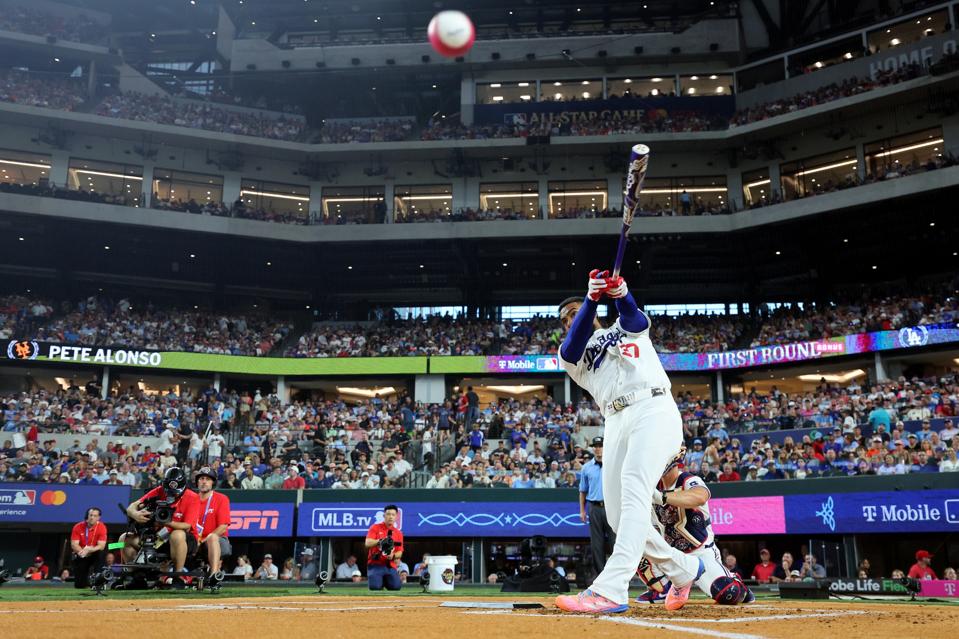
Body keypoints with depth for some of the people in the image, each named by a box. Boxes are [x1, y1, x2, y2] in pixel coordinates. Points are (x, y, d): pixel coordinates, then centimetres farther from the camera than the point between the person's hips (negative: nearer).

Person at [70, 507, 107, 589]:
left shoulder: (102, 527, -14)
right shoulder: (78, 527, -11)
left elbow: (101, 546, -20)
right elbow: (74, 545, -15)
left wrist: (88, 550, -35)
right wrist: (83, 551, -34)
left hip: (94, 555, 0)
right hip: (80, 556, 1)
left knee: (100, 554, -36)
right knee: (79, 585, -8)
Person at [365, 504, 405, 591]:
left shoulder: (398, 533, 12)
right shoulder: (375, 528, 2)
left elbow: (399, 552, 9)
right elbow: (368, 543, -11)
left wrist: (393, 556, -13)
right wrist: (380, 541, -28)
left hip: (390, 566, 3)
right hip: (375, 565, -3)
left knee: (396, 586, -17)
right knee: (375, 587, -23)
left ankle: (385, 581, 18)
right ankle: (381, 581, 14)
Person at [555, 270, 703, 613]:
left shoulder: (626, 327, 21)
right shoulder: (571, 355, 23)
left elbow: (633, 315, -5)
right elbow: (574, 343, -2)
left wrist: (619, 292, -30)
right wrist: (592, 297, -19)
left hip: (653, 409, -5)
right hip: (616, 422, 5)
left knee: (633, 492, -23)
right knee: (618, 516, -2)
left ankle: (610, 590, -34)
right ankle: (684, 569, 19)